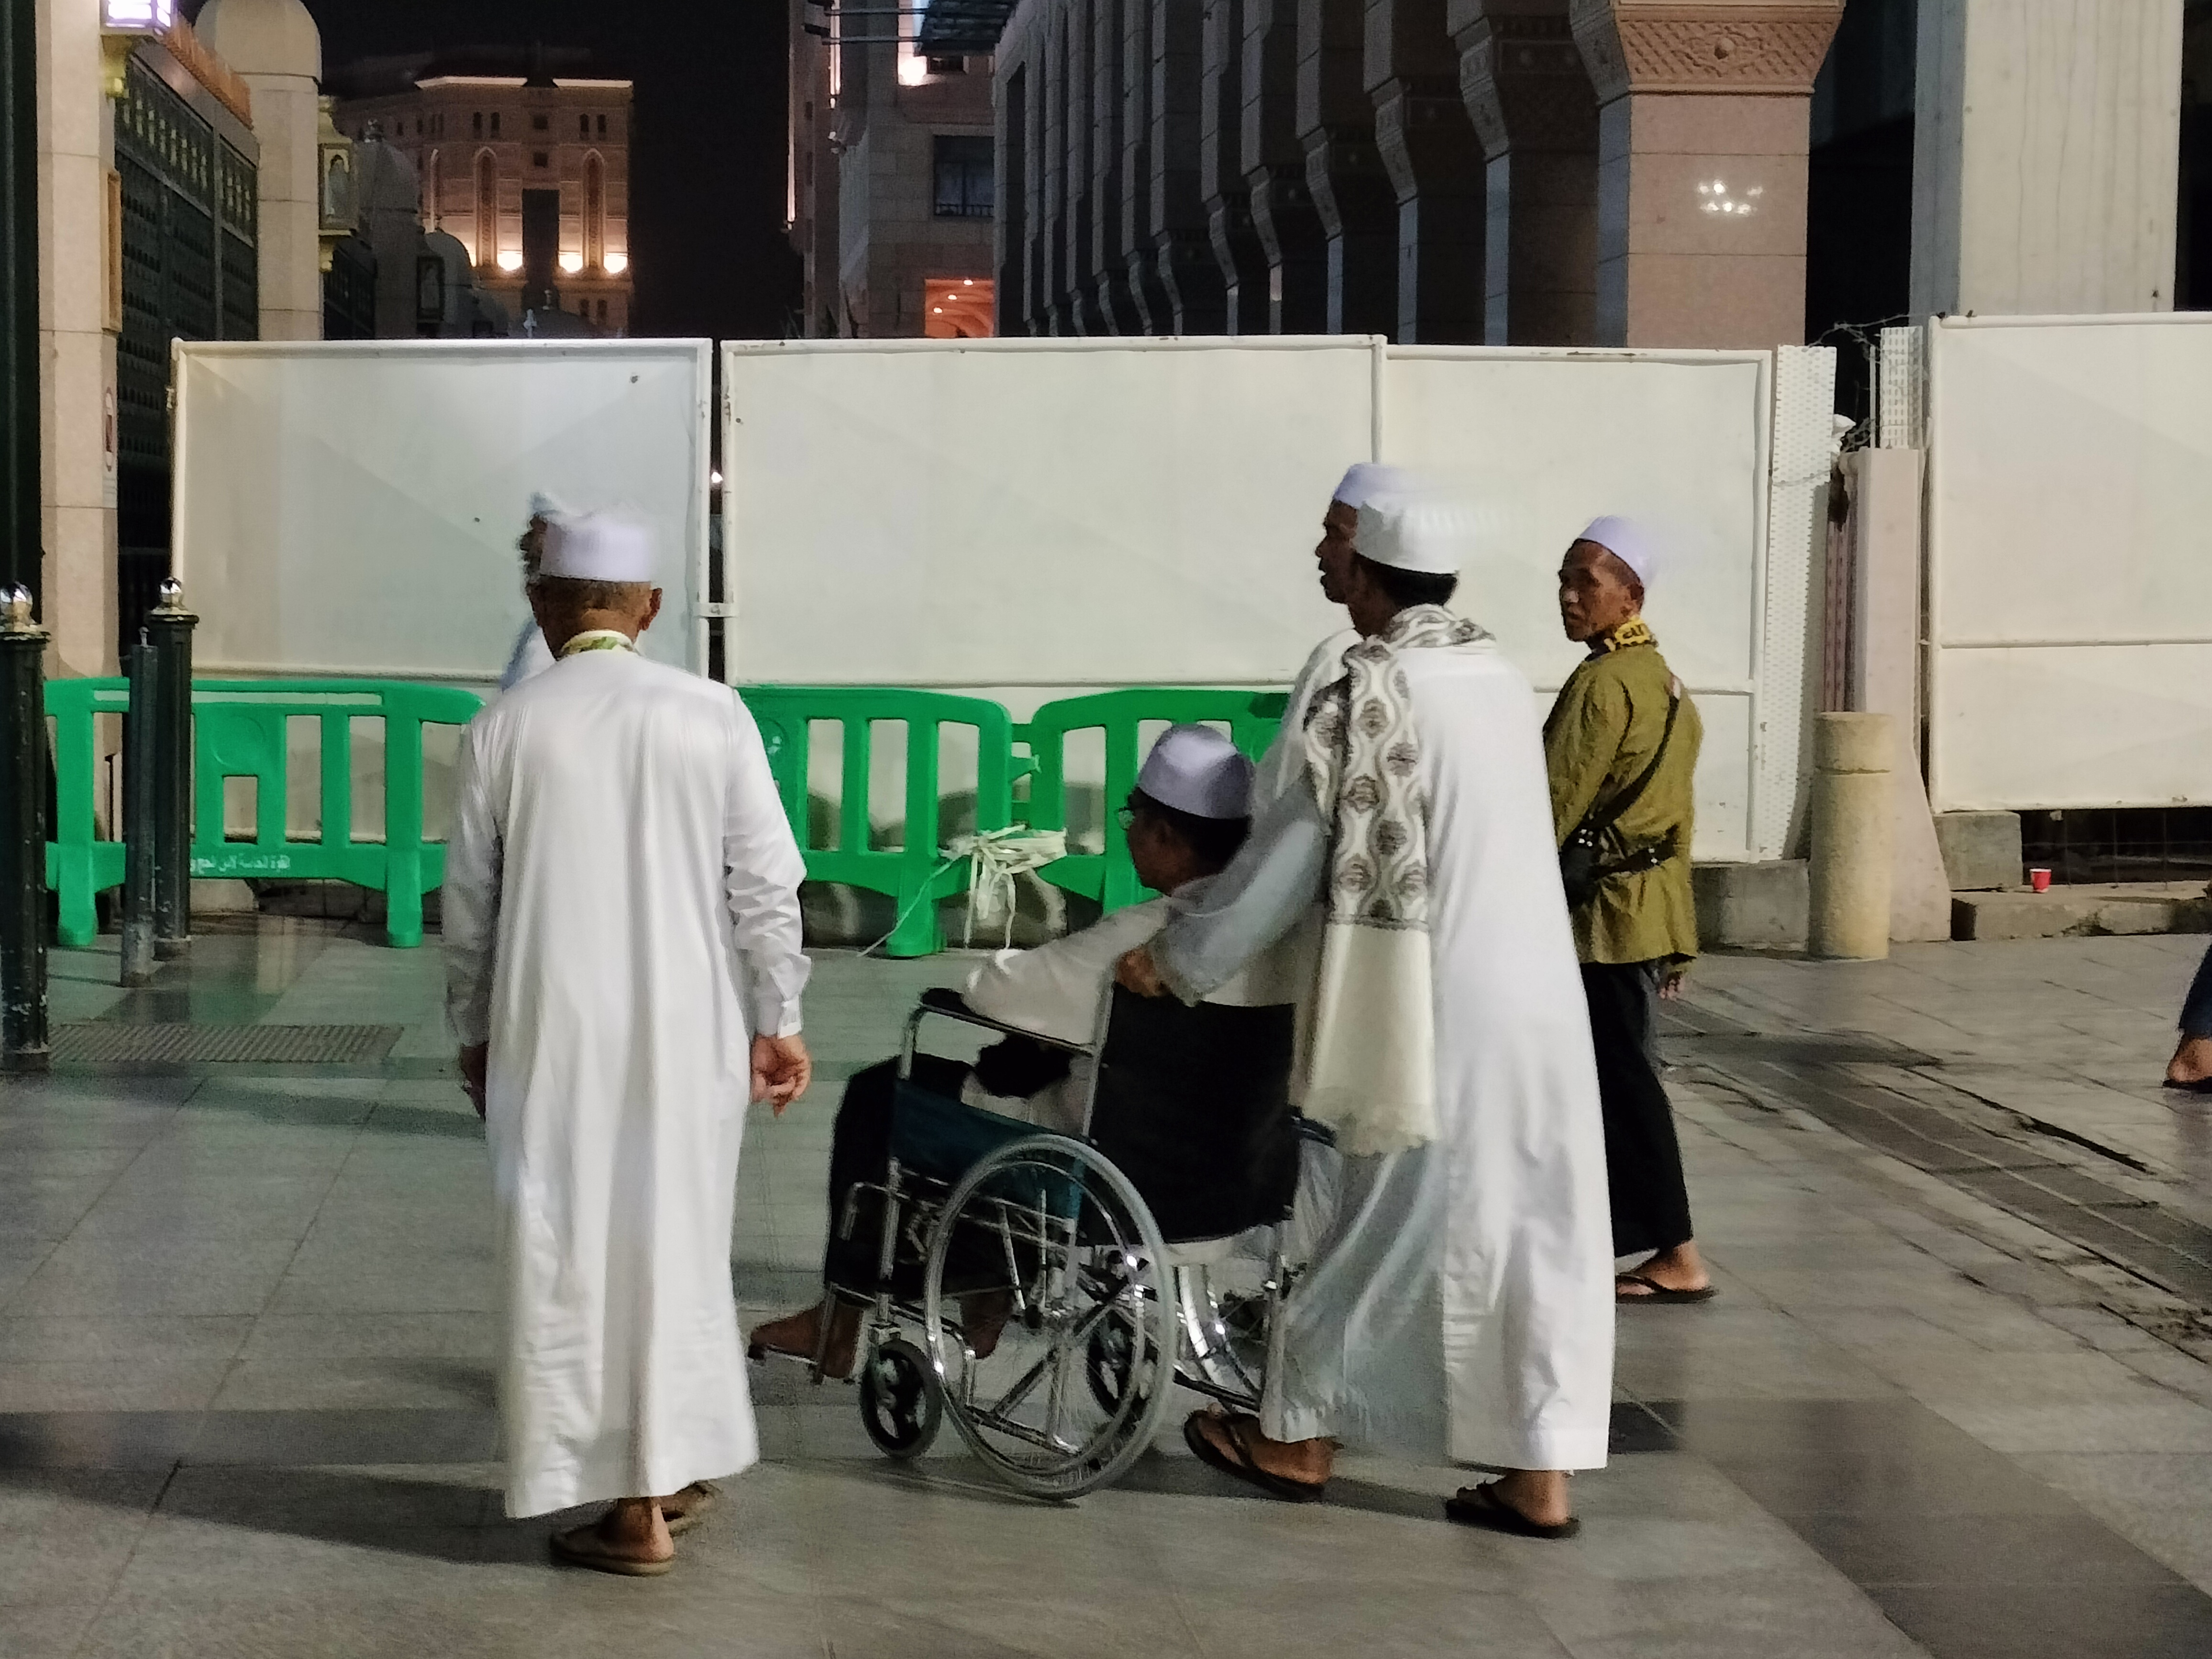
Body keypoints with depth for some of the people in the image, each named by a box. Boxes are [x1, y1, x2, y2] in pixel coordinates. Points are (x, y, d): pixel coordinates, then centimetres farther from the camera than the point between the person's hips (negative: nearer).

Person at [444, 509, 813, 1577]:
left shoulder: (506, 727, -3)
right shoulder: (713, 716, -2)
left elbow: (469, 903, 2)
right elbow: (766, 886, -1)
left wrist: (475, 1032, 14)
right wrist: (778, 1022, 7)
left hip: (553, 1037, -1)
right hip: (688, 1030, 2)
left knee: (574, 1254, 6)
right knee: (677, 1241, 16)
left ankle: (635, 1510, 7)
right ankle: (679, 1467, 27)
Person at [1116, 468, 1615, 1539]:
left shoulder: (1359, 688, -14)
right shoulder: (1493, 674, 10)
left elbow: (1287, 857, -9)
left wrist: (1177, 960, 4)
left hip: (1438, 1017, -7)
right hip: (1538, 1004, 7)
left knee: (1398, 1227, 6)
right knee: (1535, 1232, 8)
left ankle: (1299, 1436, 23)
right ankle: (1539, 1476, 12)